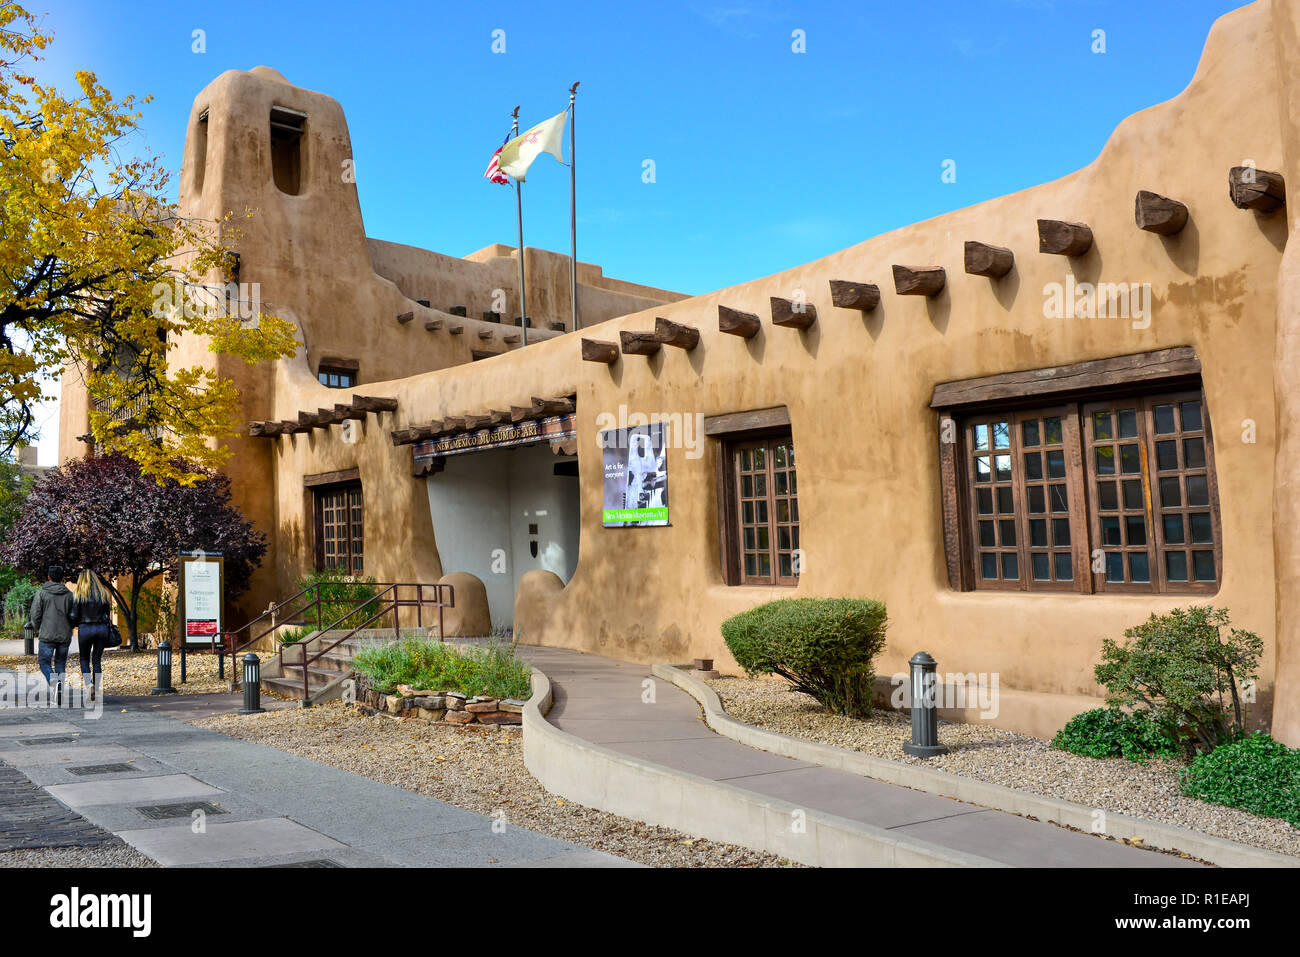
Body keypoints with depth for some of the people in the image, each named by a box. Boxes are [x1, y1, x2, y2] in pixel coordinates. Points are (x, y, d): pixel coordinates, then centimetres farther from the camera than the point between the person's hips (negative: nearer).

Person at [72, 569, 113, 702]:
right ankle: (97, 689, 9)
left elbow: (74, 616, -5)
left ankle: (88, 684, -8)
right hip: (102, 629, 2)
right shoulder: (104, 593, 6)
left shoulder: (78, 594, -3)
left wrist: (78, 624, 14)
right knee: (97, 660, 11)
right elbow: (107, 614, 5)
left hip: (85, 629, -2)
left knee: (84, 659, 13)